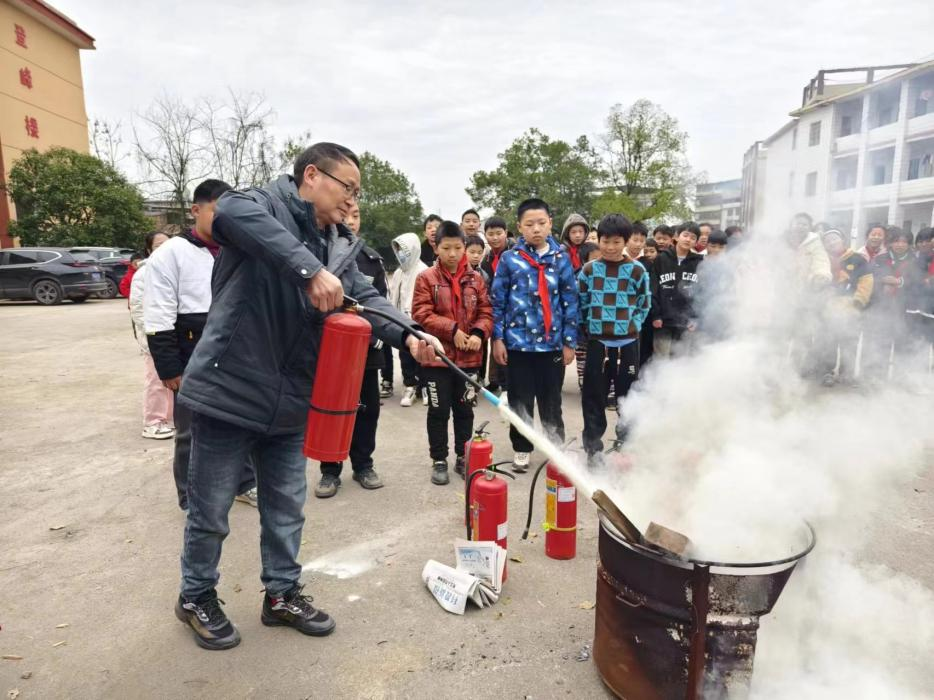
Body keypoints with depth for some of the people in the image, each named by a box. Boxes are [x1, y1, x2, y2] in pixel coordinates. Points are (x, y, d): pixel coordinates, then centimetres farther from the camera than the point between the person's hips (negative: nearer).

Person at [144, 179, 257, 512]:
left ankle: (245, 484, 33)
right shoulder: (171, 254, -7)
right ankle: (192, 501, 24)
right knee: (192, 434, 8)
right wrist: (169, 370, -13)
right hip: (194, 365, -5)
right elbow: (159, 321, -10)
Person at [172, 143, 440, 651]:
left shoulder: (341, 246, 10)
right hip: (228, 390, -6)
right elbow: (231, 212, -34)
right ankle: (195, 596, 36)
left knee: (286, 506, 18)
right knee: (210, 511, 12)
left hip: (289, 401, 7)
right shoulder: (262, 206, -10)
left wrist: (408, 336, -20)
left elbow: (366, 298, -1)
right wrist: (309, 269, -42)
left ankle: (282, 594, 37)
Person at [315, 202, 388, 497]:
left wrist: (378, 336, -1)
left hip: (366, 347, 4)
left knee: (367, 408, 10)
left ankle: (363, 465, 25)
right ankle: (330, 470, 19)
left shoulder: (372, 258, 9)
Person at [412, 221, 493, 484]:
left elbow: (486, 312, 5)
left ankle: (463, 458, 28)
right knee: (439, 410, 7)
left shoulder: (475, 278, 5)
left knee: (464, 409, 14)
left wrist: (478, 333, -14)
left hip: (469, 357, 3)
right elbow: (421, 314, -11)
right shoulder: (426, 278, -4)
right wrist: (452, 330, -17)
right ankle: (439, 460, 20)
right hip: (437, 356, -3)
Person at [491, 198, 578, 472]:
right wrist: (497, 338, -4)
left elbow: (570, 302, 3)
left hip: (552, 343, 1)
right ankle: (522, 451, 26)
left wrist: (569, 341, 0)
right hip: (518, 342, 0)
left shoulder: (561, 258, 2)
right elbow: (498, 301, 1)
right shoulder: (509, 259, -1)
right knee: (520, 401, 10)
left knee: (552, 401, 11)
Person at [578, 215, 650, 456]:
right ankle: (593, 445, 16)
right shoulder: (589, 270, 1)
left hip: (627, 343, 0)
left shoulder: (637, 270, -1)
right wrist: (587, 326, 4)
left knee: (628, 394, 10)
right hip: (597, 342, 1)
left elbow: (644, 304, 8)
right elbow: (580, 303, 9)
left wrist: (632, 325, -2)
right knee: (593, 395, 4)